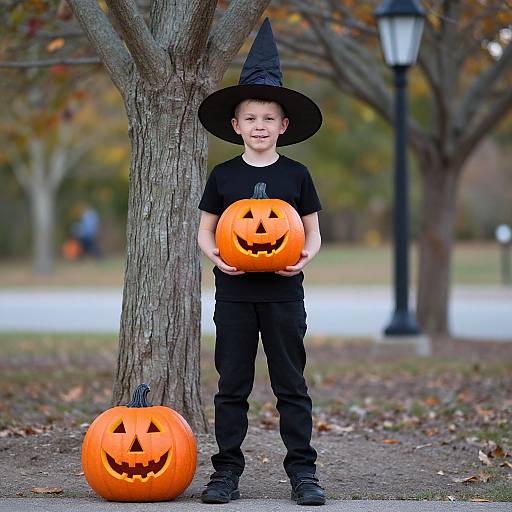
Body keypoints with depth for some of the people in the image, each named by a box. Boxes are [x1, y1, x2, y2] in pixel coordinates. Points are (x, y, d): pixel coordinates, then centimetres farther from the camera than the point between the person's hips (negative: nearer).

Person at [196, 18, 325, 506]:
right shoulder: (223, 176, 4)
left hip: (282, 292, -1)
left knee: (291, 384, 2)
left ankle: (302, 470, 7)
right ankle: (227, 470, 11)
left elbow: (313, 232, 7)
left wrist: (304, 257, -13)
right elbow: (205, 230, 9)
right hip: (234, 291, 1)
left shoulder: (296, 175, 3)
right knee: (232, 386, 5)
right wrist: (216, 256, -11)